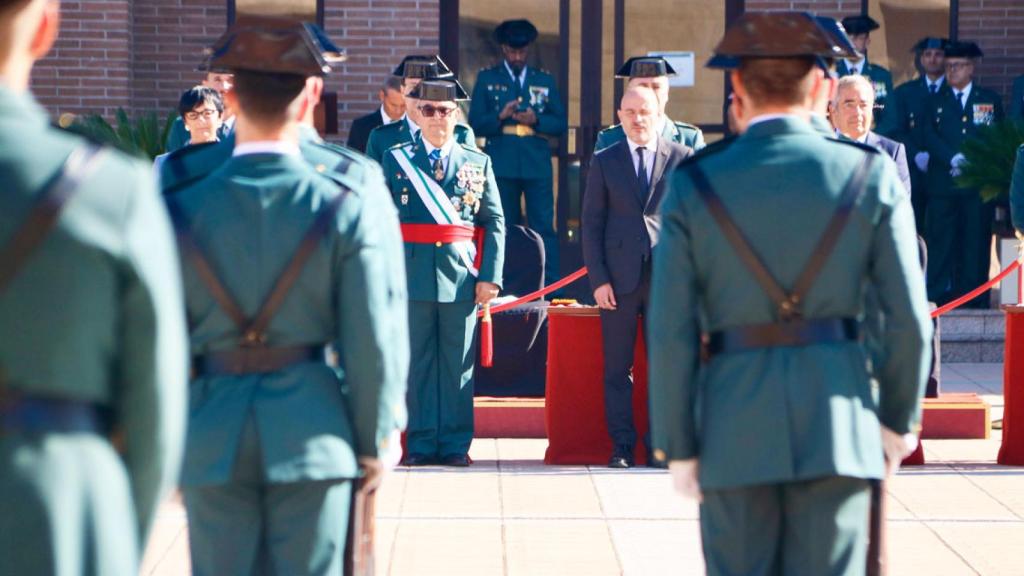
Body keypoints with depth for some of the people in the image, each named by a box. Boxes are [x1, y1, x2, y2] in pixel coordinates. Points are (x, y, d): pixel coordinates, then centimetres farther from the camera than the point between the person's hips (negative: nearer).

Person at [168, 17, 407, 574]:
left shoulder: (181, 208, -4)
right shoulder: (349, 206, -8)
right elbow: (374, 338, -7)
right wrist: (373, 441, 5)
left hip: (211, 438, 1)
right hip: (313, 435, -1)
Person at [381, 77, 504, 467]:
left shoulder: (477, 163, 10)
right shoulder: (395, 159, 7)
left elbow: (494, 224, 7)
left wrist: (490, 276, -3)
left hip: (462, 275, 1)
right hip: (412, 273, -1)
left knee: (458, 364, 3)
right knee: (416, 362, 2)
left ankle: (455, 445, 8)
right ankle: (421, 444, 7)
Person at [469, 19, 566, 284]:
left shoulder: (545, 80, 12)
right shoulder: (487, 79, 8)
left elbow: (561, 124, 9)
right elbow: (475, 123, 2)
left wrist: (536, 120, -10)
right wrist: (500, 117, -16)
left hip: (537, 165, 0)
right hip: (502, 166, 0)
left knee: (544, 226, -7)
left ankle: (550, 285, -8)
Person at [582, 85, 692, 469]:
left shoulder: (683, 158, 7)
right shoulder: (605, 161, 9)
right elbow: (591, 224, 6)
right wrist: (598, 279, -3)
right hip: (619, 277, 1)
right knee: (618, 367, 2)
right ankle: (622, 446, 7)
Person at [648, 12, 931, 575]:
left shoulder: (692, 185, -2)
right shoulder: (872, 175, -1)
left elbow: (671, 332, -4)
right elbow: (910, 318, -1)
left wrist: (679, 446, 3)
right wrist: (899, 418, 11)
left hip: (735, 422, 0)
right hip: (837, 419, 0)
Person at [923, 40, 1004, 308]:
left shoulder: (990, 100, 13)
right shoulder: (937, 101, 14)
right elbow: (929, 137, 2)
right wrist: (953, 159, -13)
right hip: (943, 183, 0)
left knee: (976, 241, -2)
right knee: (940, 240, -3)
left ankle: (973, 296, 1)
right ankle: (937, 295, 0)